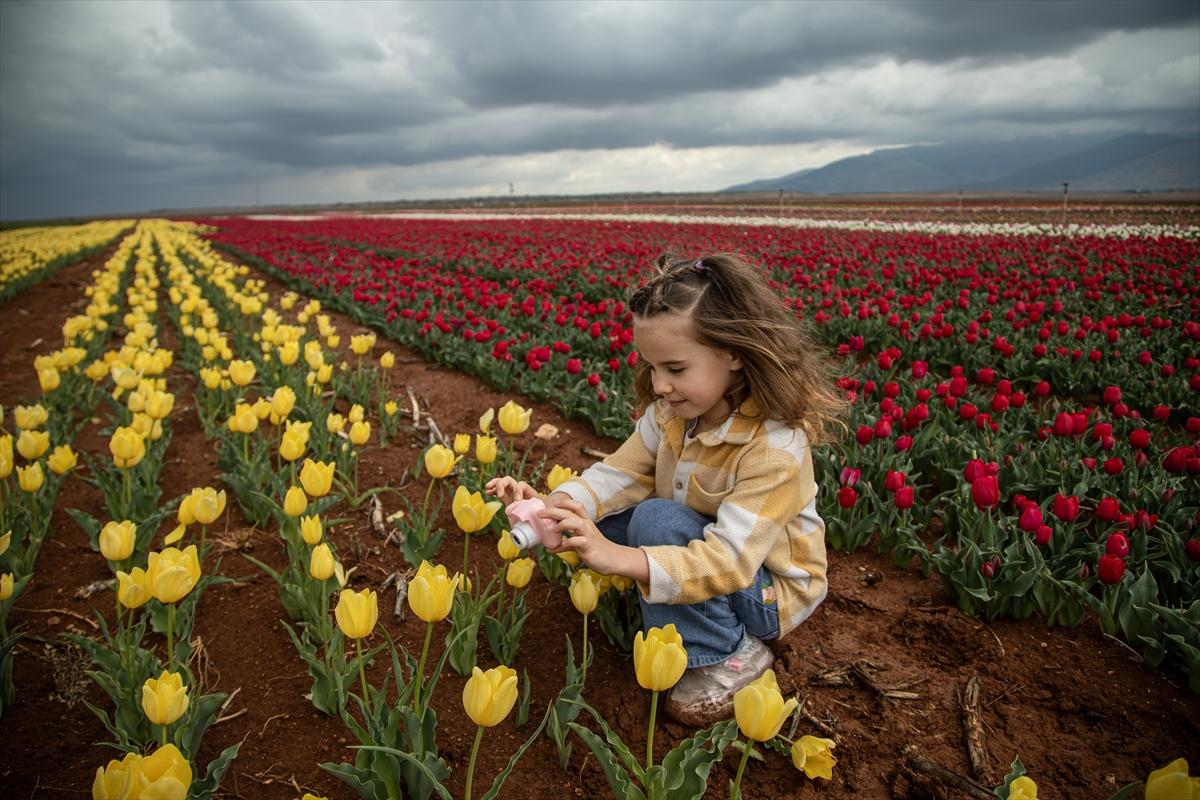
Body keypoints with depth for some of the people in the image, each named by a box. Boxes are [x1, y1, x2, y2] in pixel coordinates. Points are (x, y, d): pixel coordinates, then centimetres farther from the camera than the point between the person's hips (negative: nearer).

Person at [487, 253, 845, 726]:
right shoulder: (670, 414, -9)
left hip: (768, 592, -6)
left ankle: (731, 656, -12)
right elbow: (621, 475, -10)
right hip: (701, 553, 7)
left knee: (658, 521, -30)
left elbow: (728, 560, -37)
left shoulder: (775, 447, -31)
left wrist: (617, 558, -50)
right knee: (595, 519, -9)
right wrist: (552, 505, -30)